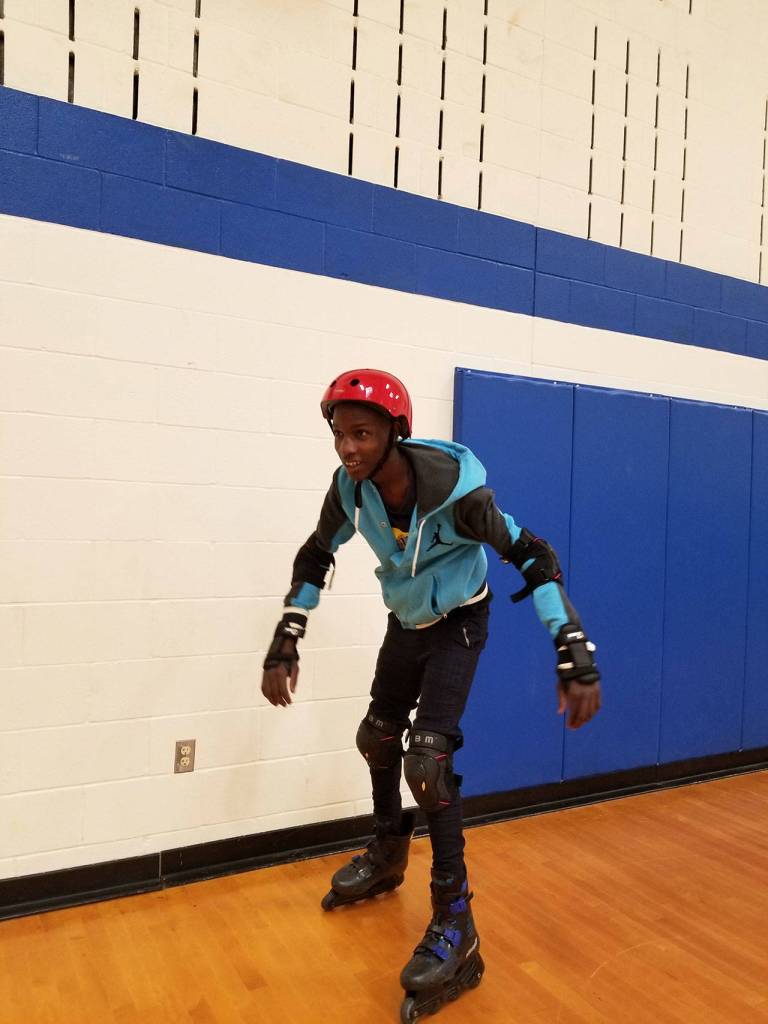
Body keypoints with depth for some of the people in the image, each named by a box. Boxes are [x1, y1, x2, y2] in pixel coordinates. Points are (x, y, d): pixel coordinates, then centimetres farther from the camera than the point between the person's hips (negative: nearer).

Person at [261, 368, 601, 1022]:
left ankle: (455, 929, 0)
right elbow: (316, 557, -4)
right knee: (378, 736, 18)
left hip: (458, 624, -6)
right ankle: (389, 857, 45)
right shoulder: (351, 486, -19)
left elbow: (531, 556, -28)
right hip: (405, 621, 6)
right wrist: (284, 645, -7)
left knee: (427, 759, -18)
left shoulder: (454, 487, -34)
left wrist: (576, 657, -34)